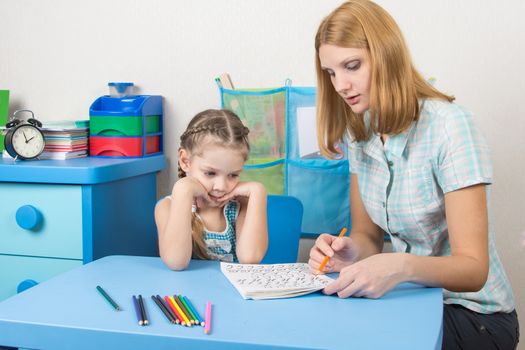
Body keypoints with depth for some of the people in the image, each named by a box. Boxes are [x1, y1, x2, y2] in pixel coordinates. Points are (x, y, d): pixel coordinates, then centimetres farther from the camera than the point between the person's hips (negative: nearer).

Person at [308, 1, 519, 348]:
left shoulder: (449, 124, -20)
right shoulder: (361, 132, 0)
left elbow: (473, 269, -22)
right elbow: (368, 235, 5)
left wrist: (401, 266, -42)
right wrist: (351, 251, -19)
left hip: (471, 313, -5)